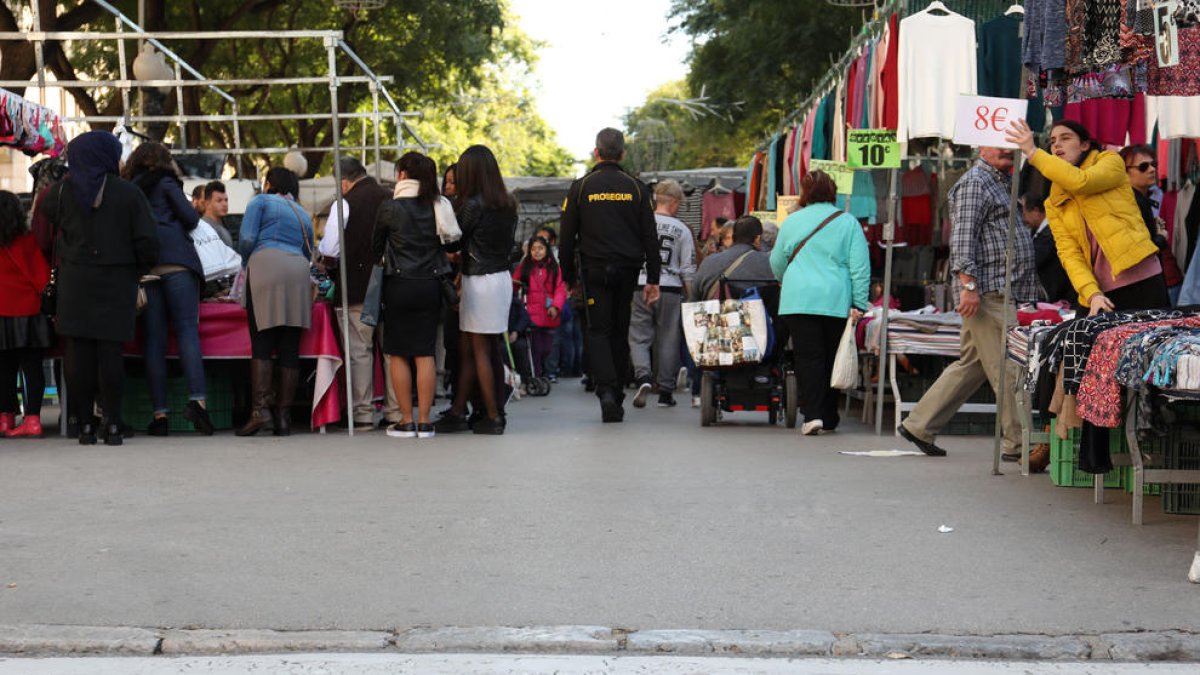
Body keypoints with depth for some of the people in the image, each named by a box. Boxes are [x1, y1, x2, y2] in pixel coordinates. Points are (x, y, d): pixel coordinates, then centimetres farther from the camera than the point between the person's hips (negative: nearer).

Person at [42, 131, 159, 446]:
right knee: (109, 352, 0)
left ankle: (85, 425, 3)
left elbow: (46, 211, 20)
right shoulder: (128, 192, -5)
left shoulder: (64, 190, 0)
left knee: (78, 352, 3)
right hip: (116, 283, -1)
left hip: (75, 282, 1)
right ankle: (112, 425, -3)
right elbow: (147, 240, -8)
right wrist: (141, 269, 8)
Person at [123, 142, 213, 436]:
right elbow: (191, 218, 1)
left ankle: (160, 412, -5)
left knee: (154, 339, 0)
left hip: (143, 266, 3)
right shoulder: (166, 183, 9)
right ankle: (197, 399, -26)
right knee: (187, 329, -9)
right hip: (177, 261, -3)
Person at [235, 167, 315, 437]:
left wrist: (246, 265, 18)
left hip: (266, 266, -4)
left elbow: (246, 239, 1)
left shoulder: (261, 201, 13)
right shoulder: (303, 214, 29)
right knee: (290, 348, 1)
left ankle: (260, 408, -19)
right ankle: (284, 416, -1)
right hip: (298, 273, 5)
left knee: (261, 345, -7)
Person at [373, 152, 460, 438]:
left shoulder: (390, 207, -8)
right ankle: (424, 422, 4)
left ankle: (406, 421, 4)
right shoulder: (439, 207, 1)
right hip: (430, 284, 3)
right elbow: (451, 240, 8)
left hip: (399, 285, -3)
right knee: (426, 353, 5)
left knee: (398, 354, 5)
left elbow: (376, 247, 4)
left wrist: (378, 261, 24)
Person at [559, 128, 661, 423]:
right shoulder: (636, 188, 4)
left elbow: (566, 237, 1)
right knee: (620, 331, 11)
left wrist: (569, 277, 10)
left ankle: (606, 390, -21)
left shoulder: (581, 187, 0)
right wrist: (653, 280, 5)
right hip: (628, 270, 2)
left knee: (598, 330, 0)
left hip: (594, 270, -2)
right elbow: (650, 237, 3)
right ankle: (616, 399, 16)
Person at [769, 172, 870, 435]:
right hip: (836, 302, 0)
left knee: (808, 357, -1)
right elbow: (860, 266, -2)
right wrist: (859, 303, -1)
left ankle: (812, 414, -15)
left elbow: (777, 263, 15)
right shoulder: (848, 222, 3)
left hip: (798, 301, 0)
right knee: (832, 359, 11)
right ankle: (829, 418, 17)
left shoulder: (792, 221, 6)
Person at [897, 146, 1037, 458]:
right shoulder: (974, 182, -6)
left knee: (971, 364, 12)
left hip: (1004, 294, 10)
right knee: (1008, 368, -9)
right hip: (988, 291, -10)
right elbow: (963, 236, -16)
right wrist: (968, 283, -25)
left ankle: (919, 425, 17)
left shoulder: (1003, 183, 25)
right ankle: (1018, 443, -4)